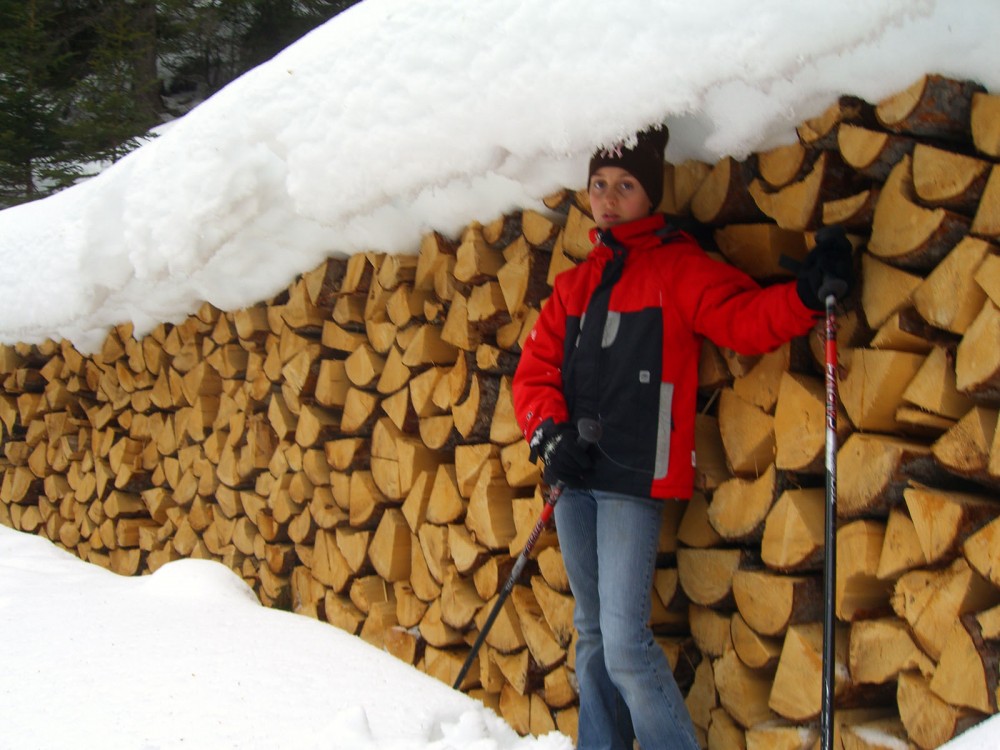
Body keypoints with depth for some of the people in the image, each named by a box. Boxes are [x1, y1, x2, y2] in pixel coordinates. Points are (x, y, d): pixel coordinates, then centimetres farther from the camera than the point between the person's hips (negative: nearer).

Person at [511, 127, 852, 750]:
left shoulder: (679, 268, 0)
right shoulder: (574, 285, 16)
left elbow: (744, 320, -13)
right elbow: (536, 370, 13)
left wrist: (807, 293, -30)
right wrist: (549, 431, -5)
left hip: (634, 481, -6)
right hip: (573, 478, 6)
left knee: (625, 645, -13)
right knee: (591, 634, 14)